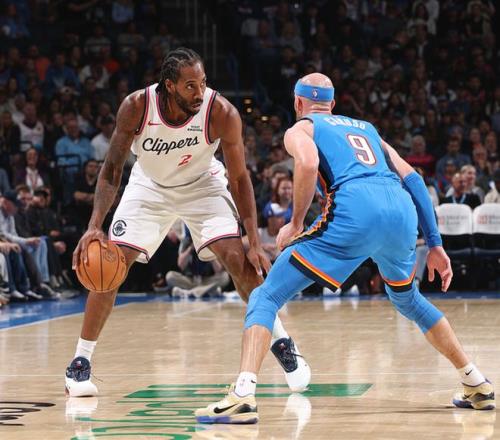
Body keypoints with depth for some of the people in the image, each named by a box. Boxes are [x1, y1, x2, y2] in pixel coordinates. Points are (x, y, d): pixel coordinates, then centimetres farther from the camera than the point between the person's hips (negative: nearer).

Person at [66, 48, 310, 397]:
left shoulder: (222, 113, -31)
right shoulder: (136, 106, -30)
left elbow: (239, 179, -20)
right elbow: (113, 168, -19)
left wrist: (256, 243, -24)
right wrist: (95, 227, -32)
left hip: (202, 184, -1)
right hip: (149, 185, 1)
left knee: (239, 259, -17)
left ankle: (283, 345, -1)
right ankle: (81, 362, 4)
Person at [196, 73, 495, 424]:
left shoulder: (300, 129, 20)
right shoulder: (367, 128, 36)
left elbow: (309, 163, -5)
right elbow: (412, 178, 24)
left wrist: (296, 224, 5)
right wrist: (435, 245, 24)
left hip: (355, 211, -5)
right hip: (403, 211, 5)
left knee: (266, 297, 1)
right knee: (408, 300, 34)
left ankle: (243, 395, -20)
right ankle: (479, 386, 36)